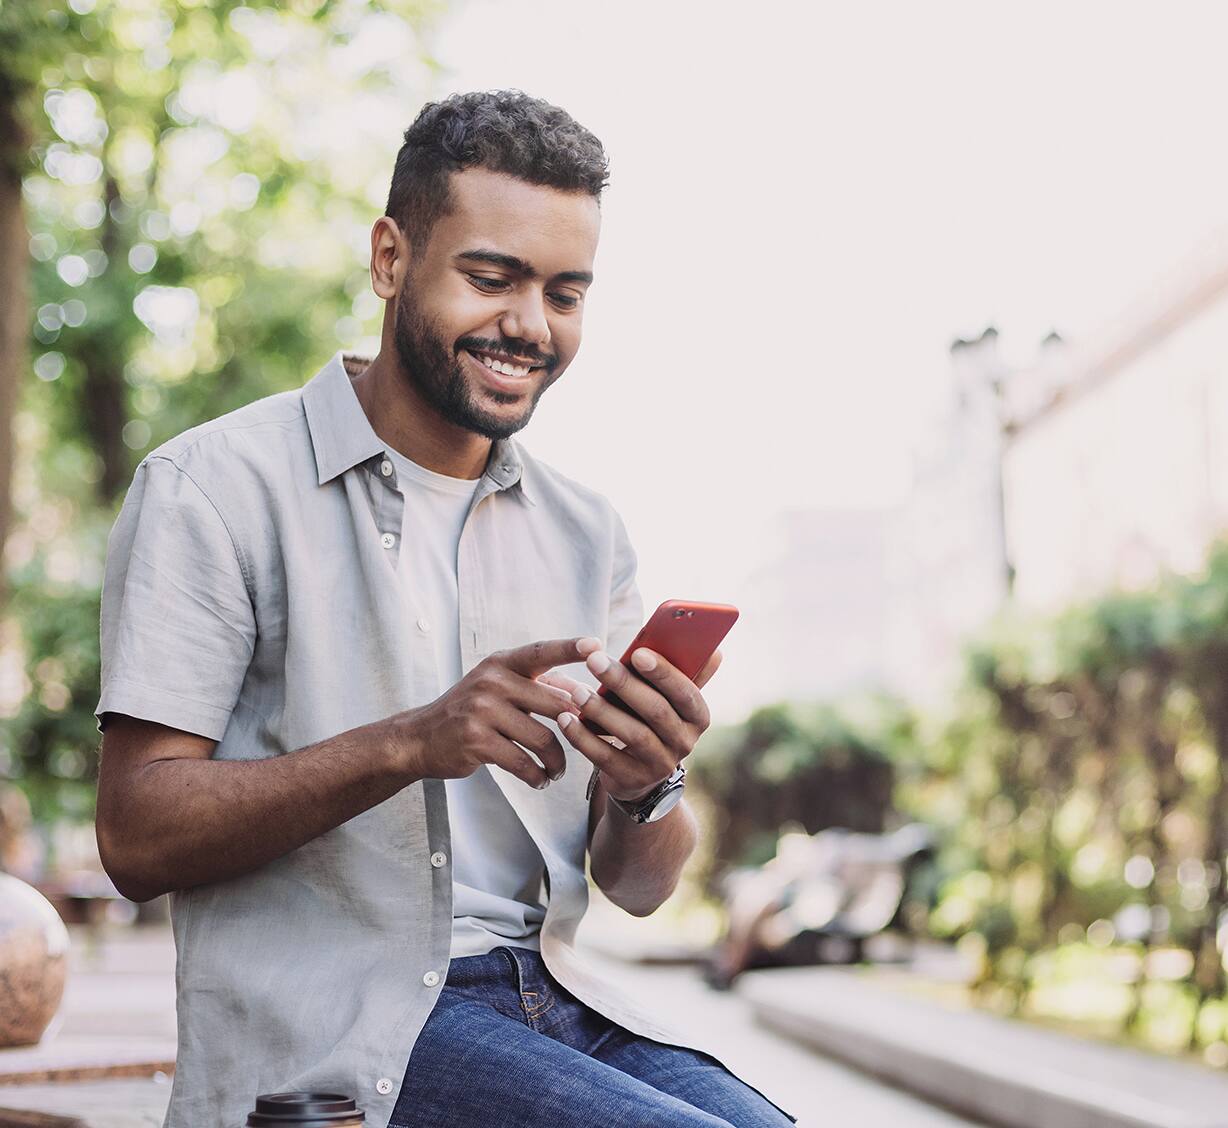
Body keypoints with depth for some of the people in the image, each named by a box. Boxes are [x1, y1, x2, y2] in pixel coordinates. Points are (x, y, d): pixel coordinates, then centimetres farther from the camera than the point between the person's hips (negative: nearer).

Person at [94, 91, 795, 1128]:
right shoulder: (212, 489, -3)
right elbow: (137, 837, -10)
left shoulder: (586, 532, 13)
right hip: (330, 1023, -5)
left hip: (553, 997, 6)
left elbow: (638, 885, 12)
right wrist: (408, 744, -23)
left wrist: (646, 789, -12)